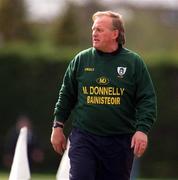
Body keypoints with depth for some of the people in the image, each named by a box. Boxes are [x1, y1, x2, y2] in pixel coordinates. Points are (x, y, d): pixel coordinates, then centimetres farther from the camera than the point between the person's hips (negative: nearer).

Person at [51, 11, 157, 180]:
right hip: (84, 138, 0)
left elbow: (147, 100, 0)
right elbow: (66, 95, 13)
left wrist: (142, 129, -12)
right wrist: (58, 127, 11)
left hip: (119, 140, 0)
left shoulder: (133, 62, 2)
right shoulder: (81, 60, 6)